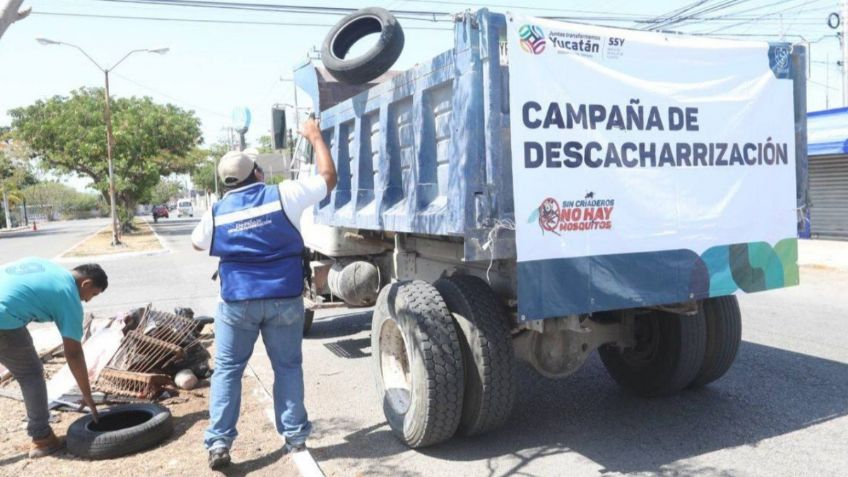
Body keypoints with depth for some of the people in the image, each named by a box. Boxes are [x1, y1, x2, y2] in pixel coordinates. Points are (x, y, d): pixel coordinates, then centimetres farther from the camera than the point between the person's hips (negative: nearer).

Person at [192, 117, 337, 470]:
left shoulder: (216, 213, 1)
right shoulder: (283, 195, -6)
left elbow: (198, 244, 21)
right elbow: (328, 178, 4)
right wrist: (316, 137, 16)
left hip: (237, 302, 1)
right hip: (285, 300, 0)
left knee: (227, 370, 13)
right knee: (288, 367, 13)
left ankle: (218, 443, 12)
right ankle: (295, 437, 18)